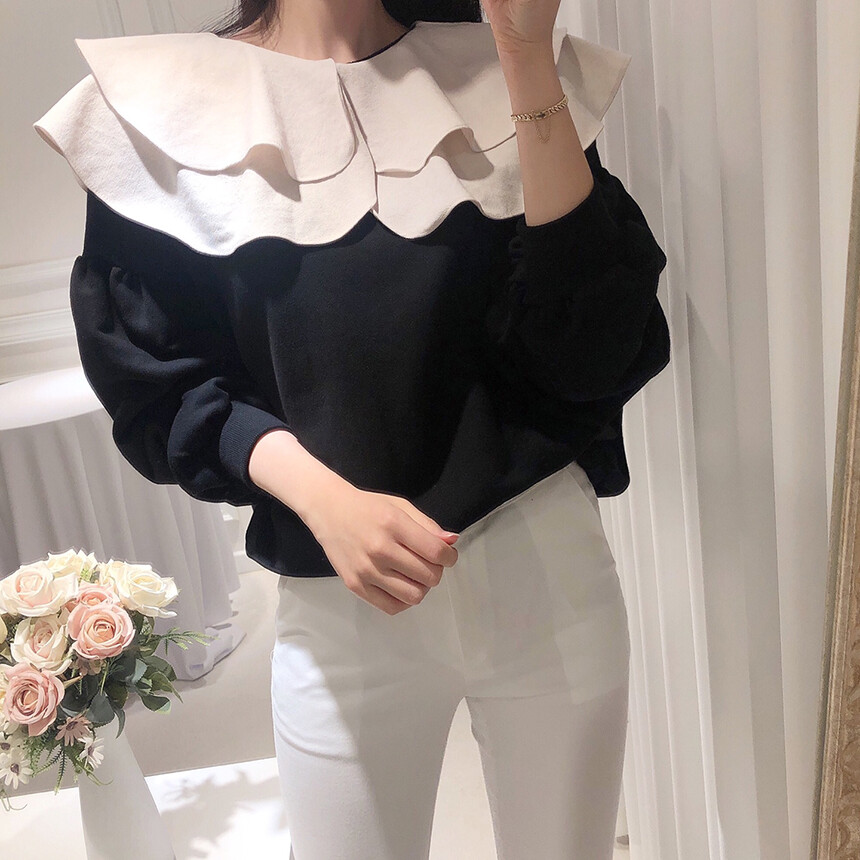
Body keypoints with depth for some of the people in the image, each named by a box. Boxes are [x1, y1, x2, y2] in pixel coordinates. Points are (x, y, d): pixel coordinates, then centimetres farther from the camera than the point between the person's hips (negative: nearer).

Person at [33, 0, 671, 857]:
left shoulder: (495, 72, 1)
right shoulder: (165, 105, -2)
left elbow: (598, 353, -9)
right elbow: (155, 379, -3)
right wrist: (324, 499, -20)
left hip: (546, 570, 2)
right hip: (335, 606, -1)